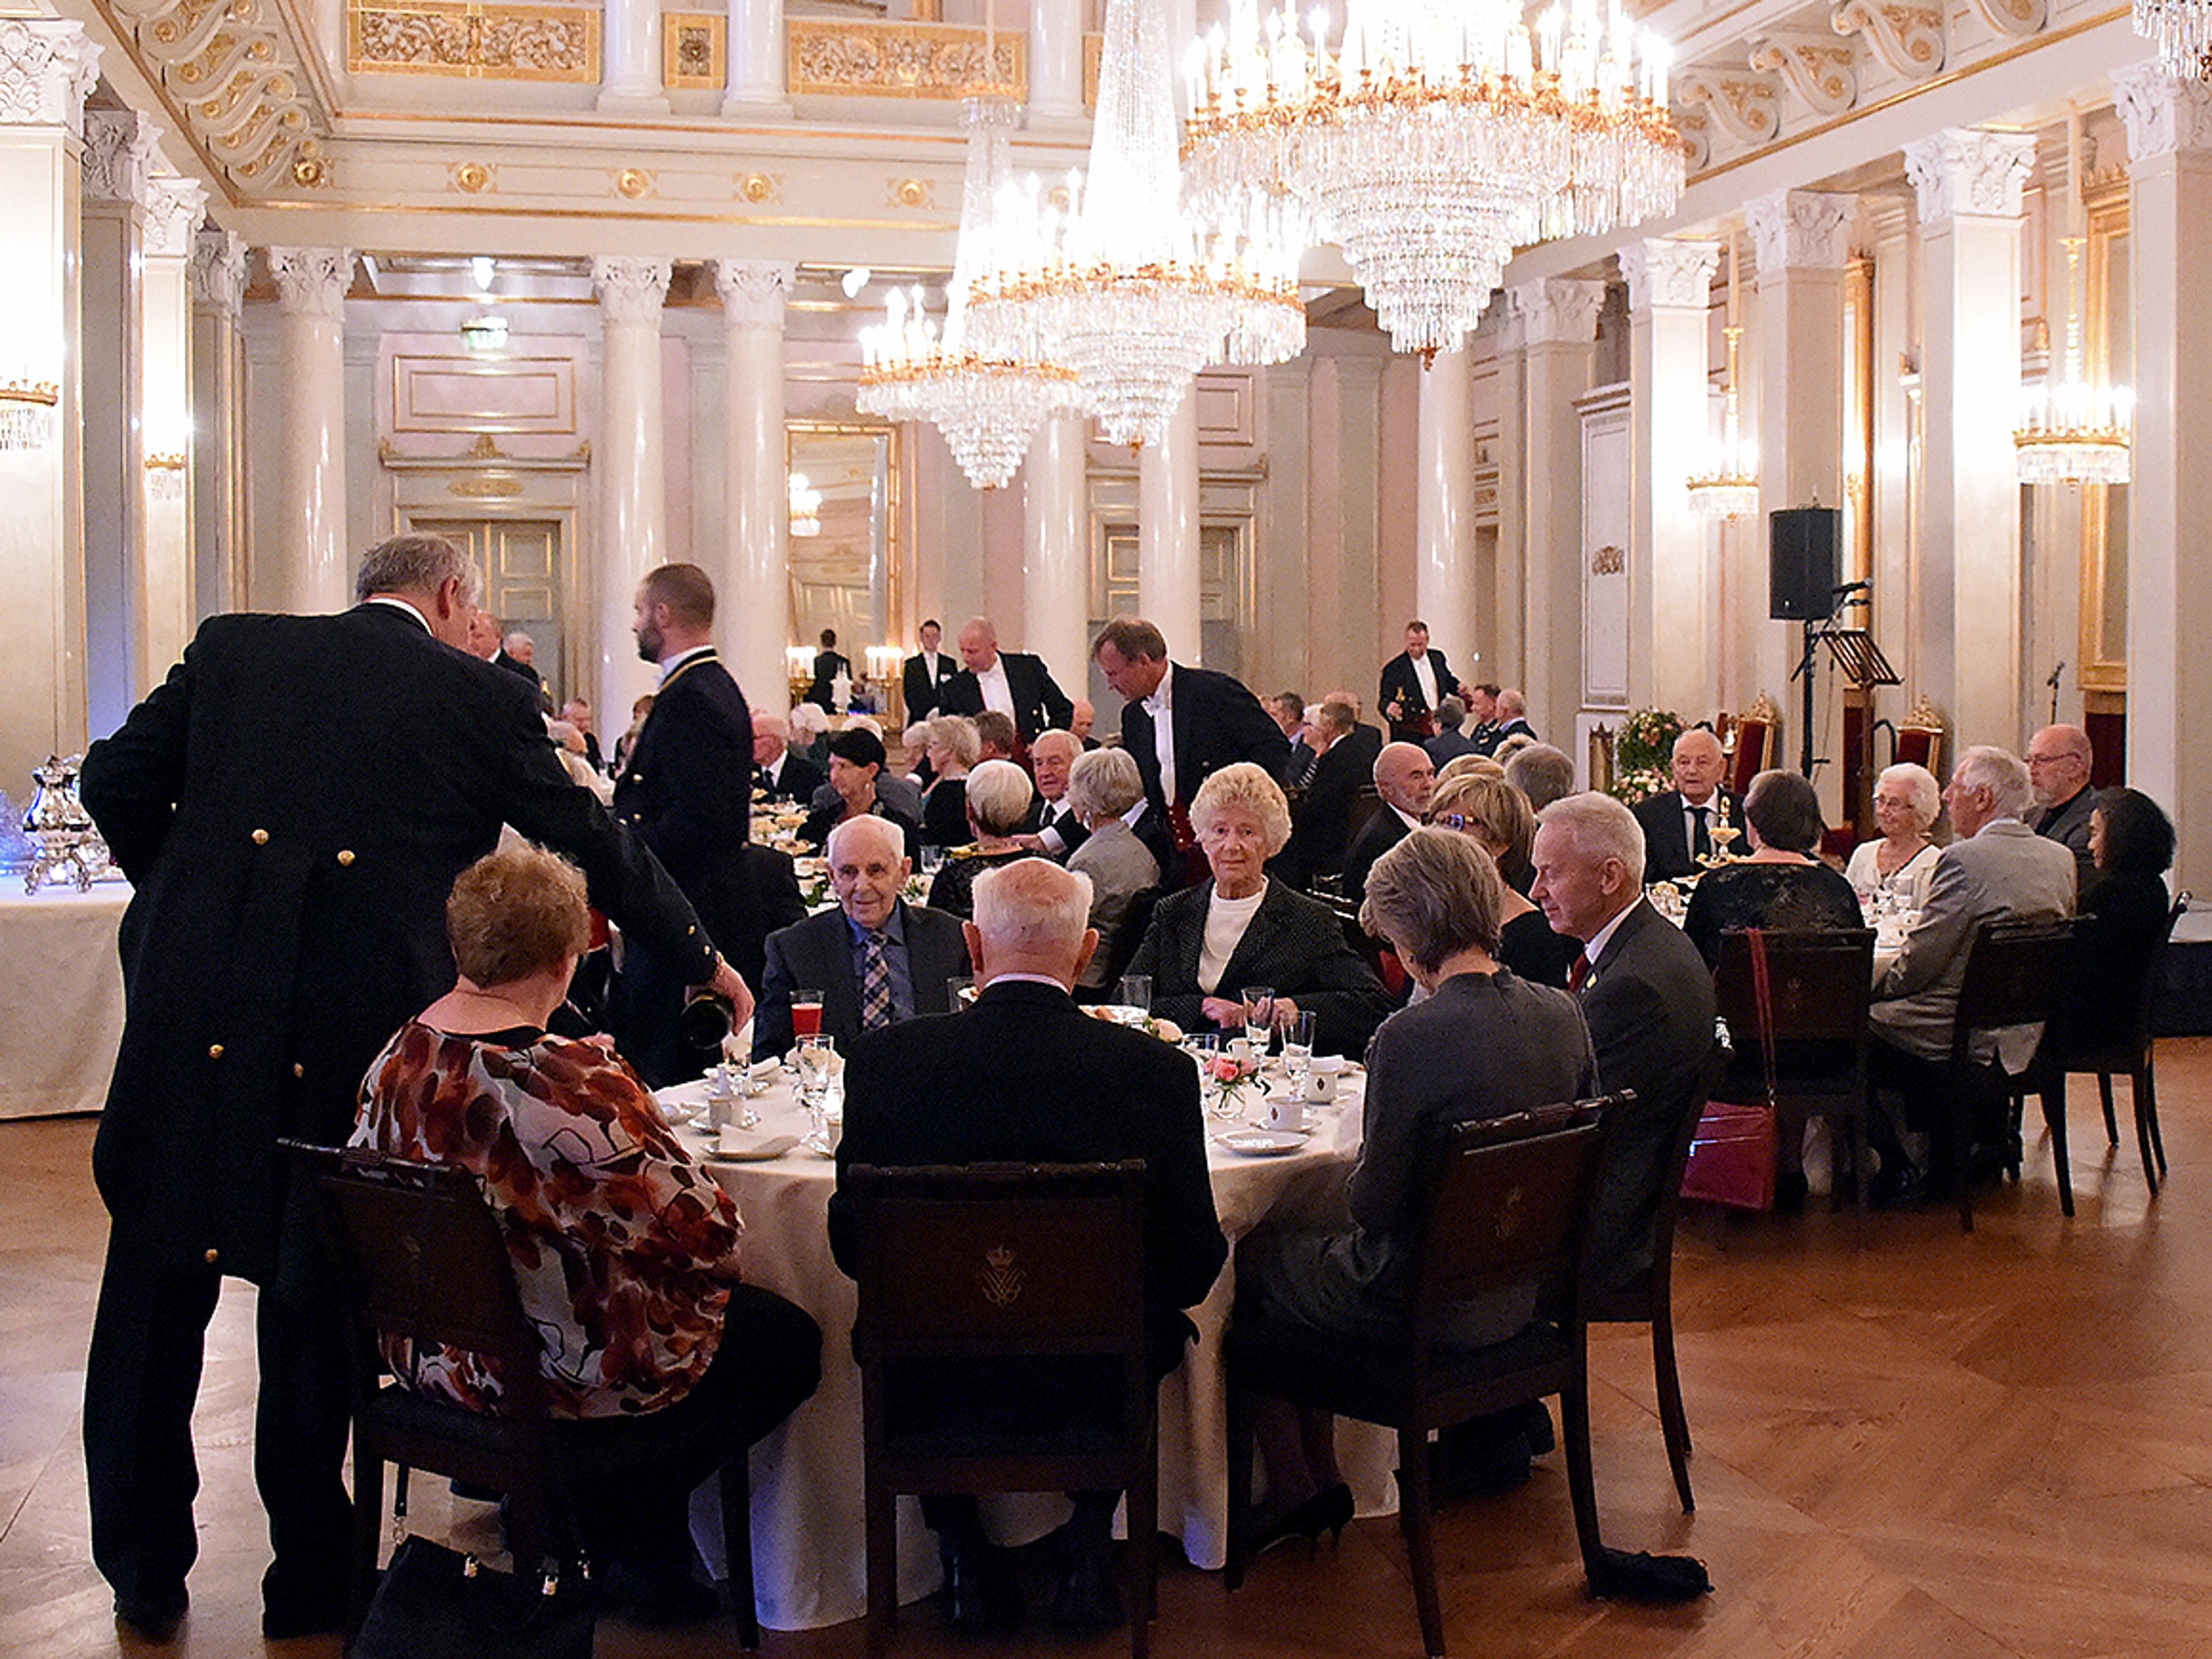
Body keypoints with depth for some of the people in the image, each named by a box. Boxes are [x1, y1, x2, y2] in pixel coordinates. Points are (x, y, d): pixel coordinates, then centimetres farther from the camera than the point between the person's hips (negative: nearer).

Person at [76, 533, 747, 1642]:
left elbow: (116, 780, 4)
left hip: (196, 1008, 2)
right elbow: (593, 845, 7)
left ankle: (146, 1573, 26)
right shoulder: (481, 698, 1)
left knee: (156, 1282, 15)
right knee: (316, 1301, 11)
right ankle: (308, 1583, 24)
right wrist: (702, 959, 19)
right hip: (357, 1023, -2)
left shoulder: (232, 648, 8)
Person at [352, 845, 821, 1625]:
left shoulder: (397, 1058, -6)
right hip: (556, 1372, -8)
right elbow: (700, 1229, -24)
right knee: (787, 1340, 11)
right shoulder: (574, 1079, -28)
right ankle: (640, 1544, 20)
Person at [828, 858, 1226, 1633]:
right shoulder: (1156, 1070, -15)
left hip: (935, 1376, 0)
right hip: (1095, 1379, 0)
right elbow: (1192, 1269, -7)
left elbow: (852, 1246, -4)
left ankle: (968, 1566, 32)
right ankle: (1088, 1557, 28)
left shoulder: (885, 1058, -13)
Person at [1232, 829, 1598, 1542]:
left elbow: (1373, 1206, -20)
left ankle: (1297, 1490, 27)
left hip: (1426, 1303, -7)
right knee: (1309, 1245, 26)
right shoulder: (1563, 1015, -5)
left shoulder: (1411, 1038, -26)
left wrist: (1358, 1176, 3)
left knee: (1251, 1257, 18)